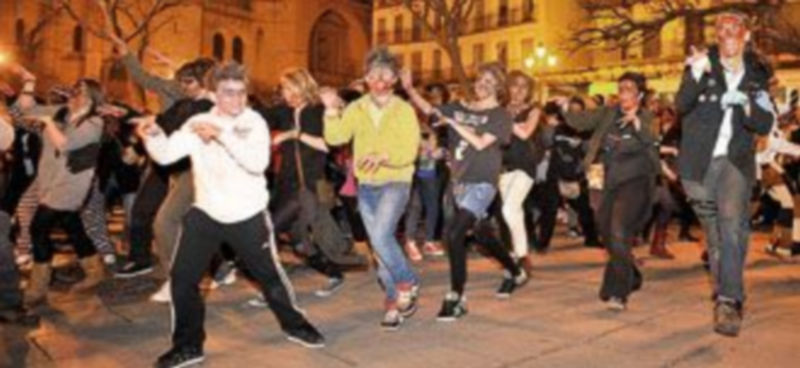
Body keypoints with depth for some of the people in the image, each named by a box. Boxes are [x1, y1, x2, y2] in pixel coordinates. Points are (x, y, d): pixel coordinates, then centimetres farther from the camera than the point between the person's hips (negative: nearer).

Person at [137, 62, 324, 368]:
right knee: (182, 278, 2)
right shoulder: (198, 123, -2)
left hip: (248, 215, -2)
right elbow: (166, 154, -9)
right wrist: (153, 135, -29)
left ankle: (294, 325, 34)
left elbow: (258, 162, -24)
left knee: (269, 274, 10)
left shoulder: (254, 122, -8)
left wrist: (222, 135, -32)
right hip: (206, 213, 2)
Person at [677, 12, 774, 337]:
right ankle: (725, 296, 26)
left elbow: (765, 125, 3)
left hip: (736, 161, 0)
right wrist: (696, 75, -30)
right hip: (699, 163, 0)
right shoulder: (702, 67, 2)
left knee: (732, 223, -19)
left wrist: (745, 104, -17)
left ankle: (728, 302, -21)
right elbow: (681, 105, -13)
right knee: (714, 232, 11)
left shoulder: (757, 77, 8)